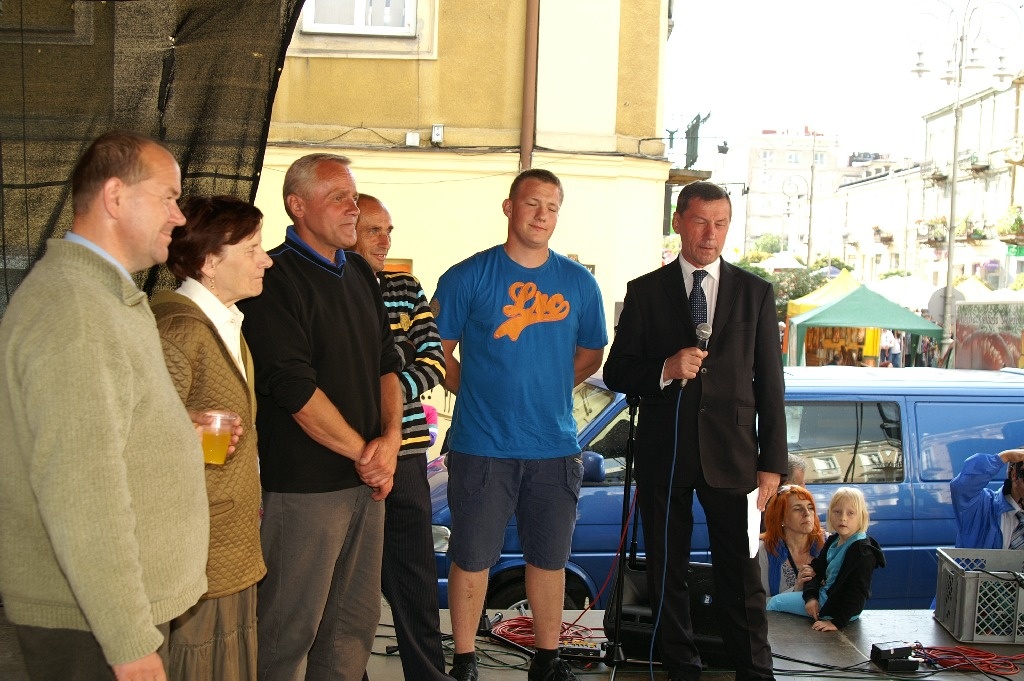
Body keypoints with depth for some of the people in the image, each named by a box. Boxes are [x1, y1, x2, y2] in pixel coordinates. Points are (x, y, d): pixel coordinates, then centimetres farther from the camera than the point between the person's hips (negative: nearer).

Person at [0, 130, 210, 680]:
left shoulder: (110, 297, 13)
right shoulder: (71, 311, -22)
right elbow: (81, 495, -27)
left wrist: (181, 431, 10)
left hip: (132, 604, 10)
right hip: (88, 623, -10)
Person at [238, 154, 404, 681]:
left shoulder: (359, 274, 14)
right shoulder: (275, 278, -12)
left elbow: (386, 361, 15)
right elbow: (294, 389, -18)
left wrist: (390, 436, -2)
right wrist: (362, 452, -11)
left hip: (366, 479, 8)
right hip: (303, 485, -8)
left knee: (357, 621, 15)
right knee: (291, 630, 2)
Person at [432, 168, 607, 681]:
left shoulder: (579, 283, 6)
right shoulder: (468, 277, -2)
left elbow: (590, 355, 16)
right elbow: (438, 352, 2)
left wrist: (546, 388, 5)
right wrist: (479, 390, -4)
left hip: (555, 447, 3)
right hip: (481, 446, -2)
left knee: (550, 558, 11)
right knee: (471, 558, 5)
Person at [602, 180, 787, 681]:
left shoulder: (755, 293, 7)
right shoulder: (645, 292, 5)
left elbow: (770, 384, 6)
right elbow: (615, 372, 4)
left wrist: (772, 462, 1)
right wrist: (665, 370, -16)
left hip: (731, 456, 0)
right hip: (663, 456, 1)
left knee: (741, 576, 2)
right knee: (667, 573, 10)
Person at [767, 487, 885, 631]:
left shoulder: (864, 552, -22)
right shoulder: (833, 541, 6)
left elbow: (857, 592, -24)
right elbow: (817, 569, 9)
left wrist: (837, 622, -27)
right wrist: (811, 597, -9)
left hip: (837, 608, -9)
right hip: (822, 595, 9)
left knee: (775, 603, -3)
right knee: (775, 601, 14)